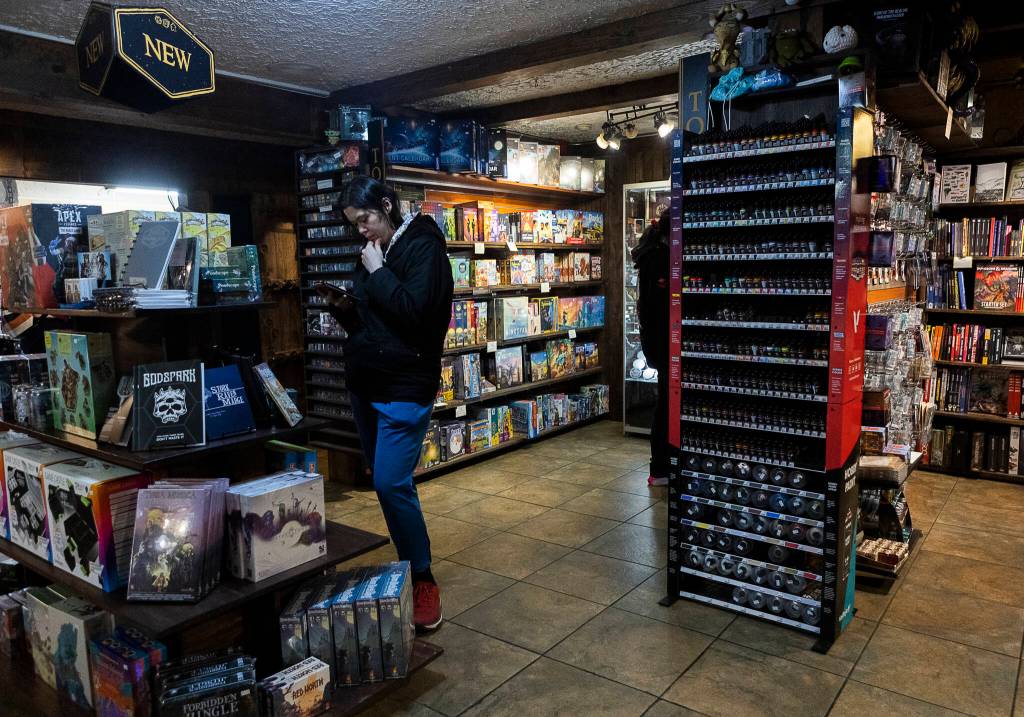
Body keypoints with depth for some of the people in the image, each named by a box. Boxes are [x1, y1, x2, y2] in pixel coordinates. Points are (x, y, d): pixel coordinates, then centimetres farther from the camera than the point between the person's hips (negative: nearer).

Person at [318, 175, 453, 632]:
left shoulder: (422, 246, -9)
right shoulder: (374, 252, 14)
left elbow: (416, 311, -23)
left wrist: (377, 272, -14)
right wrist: (343, 307, 1)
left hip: (404, 386, -8)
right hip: (365, 384, 8)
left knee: (391, 483, -13)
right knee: (383, 480, 12)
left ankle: (423, 581, 3)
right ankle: (404, 563, 27)